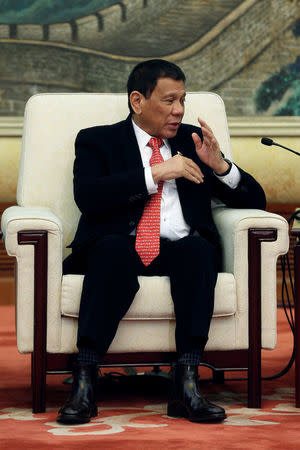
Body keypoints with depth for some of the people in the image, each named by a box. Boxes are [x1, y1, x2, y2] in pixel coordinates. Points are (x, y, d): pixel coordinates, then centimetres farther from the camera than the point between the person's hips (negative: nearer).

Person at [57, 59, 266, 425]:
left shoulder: (193, 140, 22)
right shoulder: (98, 141, 14)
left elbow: (254, 200, 19)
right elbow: (87, 198, -8)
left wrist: (219, 165, -1)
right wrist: (156, 173, -10)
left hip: (178, 250, 2)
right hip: (117, 249, -2)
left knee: (200, 250, -32)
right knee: (114, 248, -36)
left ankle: (186, 383, -39)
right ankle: (84, 380, -40)